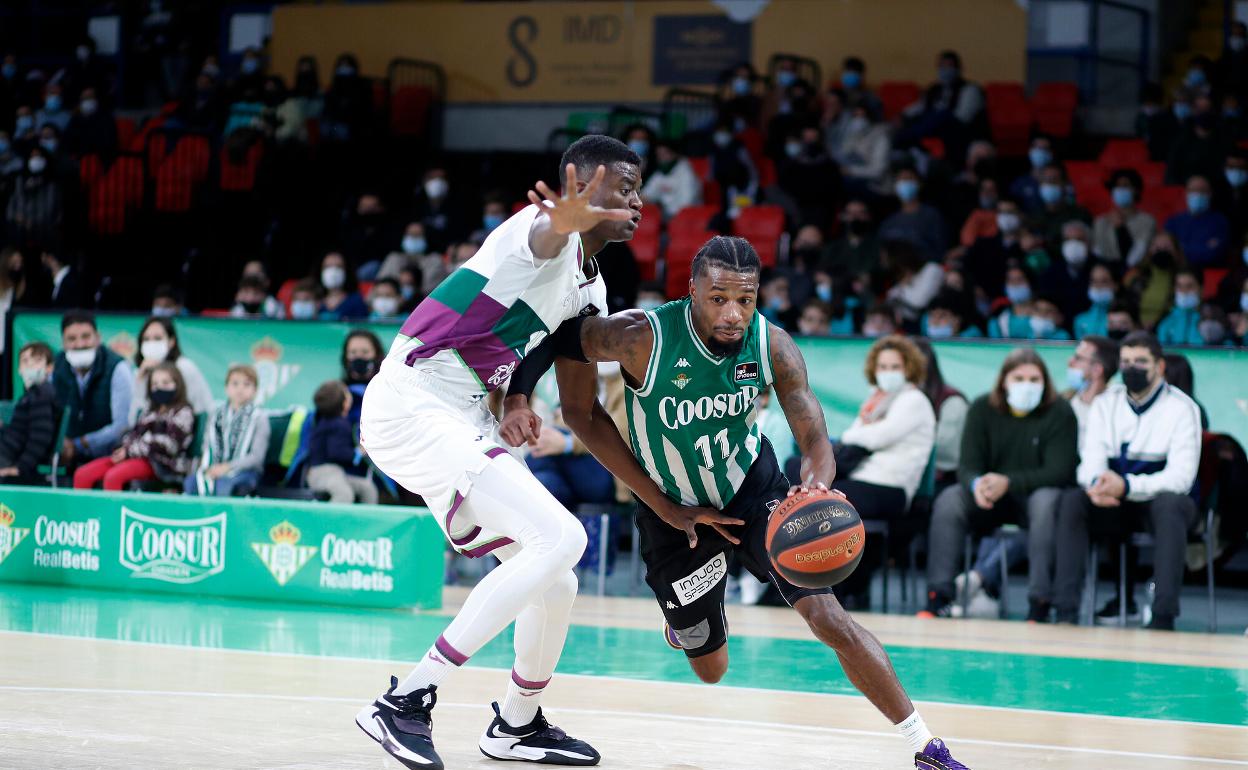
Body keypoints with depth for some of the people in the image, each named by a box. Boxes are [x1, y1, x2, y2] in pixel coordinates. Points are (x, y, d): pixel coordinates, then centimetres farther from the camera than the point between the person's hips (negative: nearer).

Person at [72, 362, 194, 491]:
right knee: (82, 474, -10)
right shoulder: (149, 413, 26)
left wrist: (130, 451, -14)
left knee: (113, 476, -35)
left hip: (160, 464, -8)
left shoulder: (183, 413, 1)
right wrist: (124, 448, -6)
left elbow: (168, 445, -12)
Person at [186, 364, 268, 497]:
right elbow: (207, 448, 11)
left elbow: (257, 456, -5)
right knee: (192, 480, -28)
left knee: (225, 482, -38)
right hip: (215, 468, 4)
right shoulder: (216, 415, 16)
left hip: (245, 471, -4)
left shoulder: (259, 418, 2)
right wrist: (207, 468, -10)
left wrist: (228, 467, -16)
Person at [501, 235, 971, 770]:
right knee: (710, 671, 11)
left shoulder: (772, 346, -23)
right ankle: (685, 613, 51)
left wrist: (813, 488, -46)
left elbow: (816, 445, -25)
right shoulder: (643, 338, -31)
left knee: (828, 618, -17)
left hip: (755, 490, 1)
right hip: (674, 510, 0)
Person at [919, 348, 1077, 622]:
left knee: (1046, 503, -37)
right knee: (948, 501, -24)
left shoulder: (1059, 412, -9)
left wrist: (1008, 483, -30)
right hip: (990, 497, 3)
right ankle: (939, 597, -28)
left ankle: (1039, 603, -41)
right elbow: (967, 465, -5)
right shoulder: (983, 409, 0)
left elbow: (1059, 472, -16)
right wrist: (976, 485, -31)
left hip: (1039, 490, -3)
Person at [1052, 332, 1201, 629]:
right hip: (1117, 505, 3)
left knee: (1169, 505, -38)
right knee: (1071, 503, -25)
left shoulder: (1182, 408, -8)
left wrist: (1126, 486, -34)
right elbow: (1091, 463, -3)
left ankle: (1164, 616, -44)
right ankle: (1066, 612, -31)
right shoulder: (1106, 404, 5)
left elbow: (1180, 478, -18)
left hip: (1164, 501, -3)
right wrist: (1095, 483, -29)